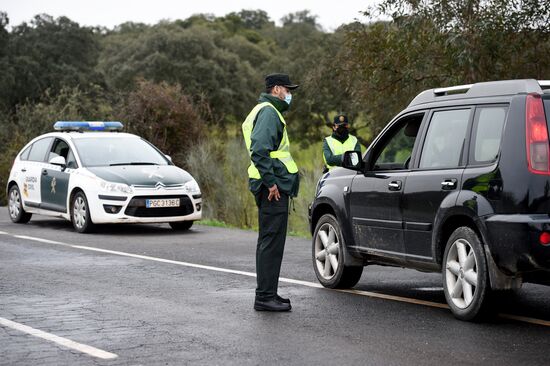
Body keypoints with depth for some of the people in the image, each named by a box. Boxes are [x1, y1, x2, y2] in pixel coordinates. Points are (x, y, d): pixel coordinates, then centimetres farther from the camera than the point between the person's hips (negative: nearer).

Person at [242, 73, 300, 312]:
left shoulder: (268, 111, 23)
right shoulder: (268, 112, -11)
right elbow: (259, 149, -23)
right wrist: (271, 182, -22)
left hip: (275, 187, 11)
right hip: (273, 188, -11)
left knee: (269, 242, 14)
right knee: (271, 242, -10)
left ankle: (268, 293, 20)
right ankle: (265, 297, -9)